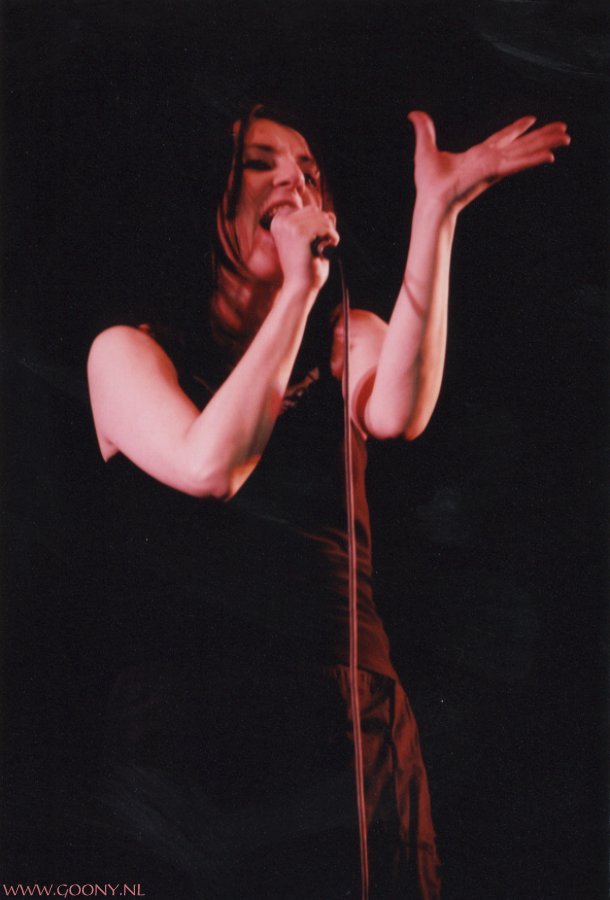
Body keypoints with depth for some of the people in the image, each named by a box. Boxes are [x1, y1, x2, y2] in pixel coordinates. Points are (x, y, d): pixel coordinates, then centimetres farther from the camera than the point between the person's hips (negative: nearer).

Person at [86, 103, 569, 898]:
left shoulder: (350, 339, 9)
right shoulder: (130, 350, 1)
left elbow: (398, 414, -15)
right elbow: (210, 466, -19)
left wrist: (436, 212, -19)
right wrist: (298, 290, -13)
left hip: (350, 725, 3)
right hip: (189, 735, -2)